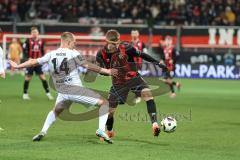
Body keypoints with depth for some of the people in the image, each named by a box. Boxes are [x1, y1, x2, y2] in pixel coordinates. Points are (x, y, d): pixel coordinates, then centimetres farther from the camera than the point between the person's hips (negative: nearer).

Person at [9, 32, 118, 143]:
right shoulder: (73, 53, -5)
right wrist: (106, 71, -8)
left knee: (56, 111, 34)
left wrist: (17, 66, 31)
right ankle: (101, 129, -14)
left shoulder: (51, 55, 7)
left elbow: (34, 62, 15)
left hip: (62, 92, 5)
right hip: (76, 89, -5)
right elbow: (87, 65, -12)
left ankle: (43, 131, 20)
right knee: (104, 103, 2)